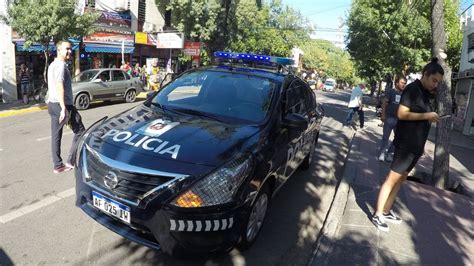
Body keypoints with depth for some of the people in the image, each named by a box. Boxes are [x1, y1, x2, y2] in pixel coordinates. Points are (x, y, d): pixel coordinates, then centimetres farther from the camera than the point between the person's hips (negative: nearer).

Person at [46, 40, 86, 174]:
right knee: (80, 131, 1)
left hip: (53, 104, 10)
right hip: (62, 104, -10)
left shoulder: (53, 64, 18)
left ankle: (58, 165, 14)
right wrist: (64, 108, -26)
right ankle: (71, 161, 4)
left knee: (56, 135, 9)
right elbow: (60, 87, -22)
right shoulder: (61, 65, -13)